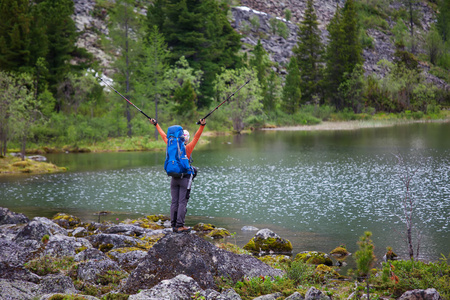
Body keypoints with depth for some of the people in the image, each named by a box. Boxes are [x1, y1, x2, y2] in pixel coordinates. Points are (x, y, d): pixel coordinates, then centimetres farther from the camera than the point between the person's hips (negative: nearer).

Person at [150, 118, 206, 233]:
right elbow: (196, 137, -18)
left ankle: (174, 225, 9)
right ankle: (180, 226, -7)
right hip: (184, 178, -5)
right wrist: (202, 126, -25)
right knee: (182, 202, -4)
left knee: (174, 202, 7)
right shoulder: (187, 148, -9)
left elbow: (164, 136, 14)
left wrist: (156, 124, 25)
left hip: (174, 178, 5)